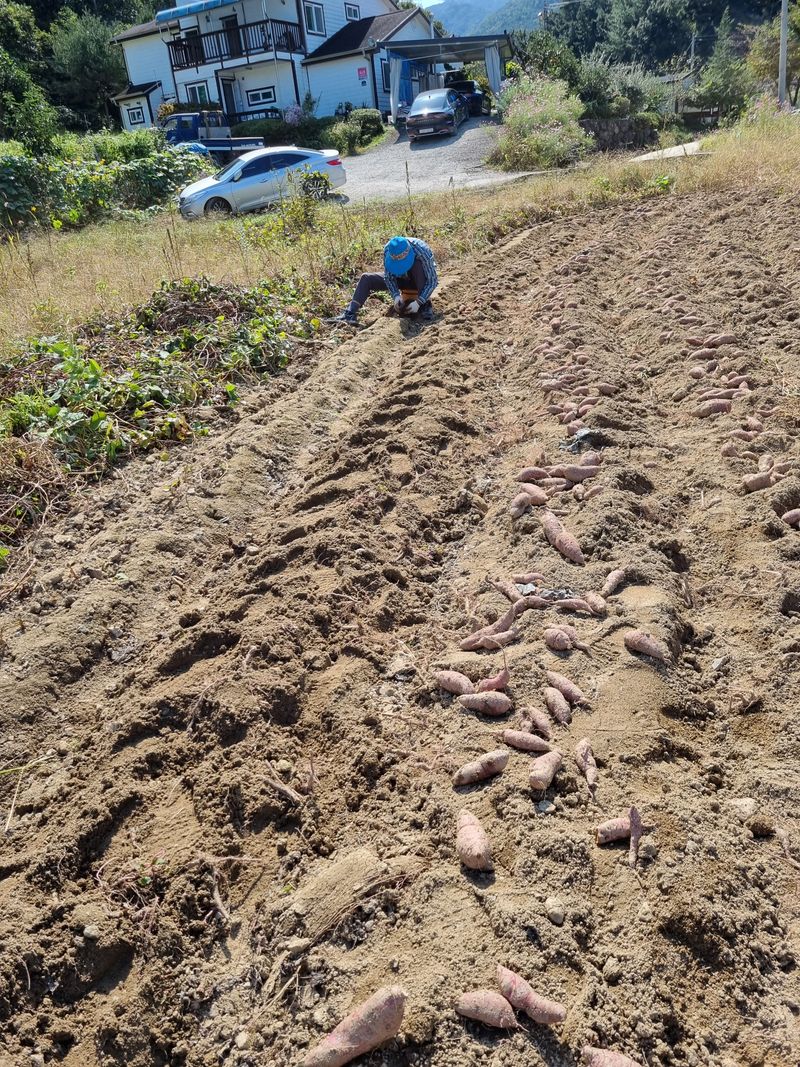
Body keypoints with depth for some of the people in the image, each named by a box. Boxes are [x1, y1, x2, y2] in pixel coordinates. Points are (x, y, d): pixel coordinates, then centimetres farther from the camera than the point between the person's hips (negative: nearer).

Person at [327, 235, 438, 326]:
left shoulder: (421, 250, -34)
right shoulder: (388, 250, -25)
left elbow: (433, 280, -30)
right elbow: (388, 276, -14)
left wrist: (418, 302, -40)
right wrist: (395, 295, -31)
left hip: (420, 280, -4)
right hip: (400, 278, 4)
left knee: (417, 265, -38)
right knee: (366, 279, -11)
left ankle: (425, 305, -30)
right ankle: (350, 314, -24)